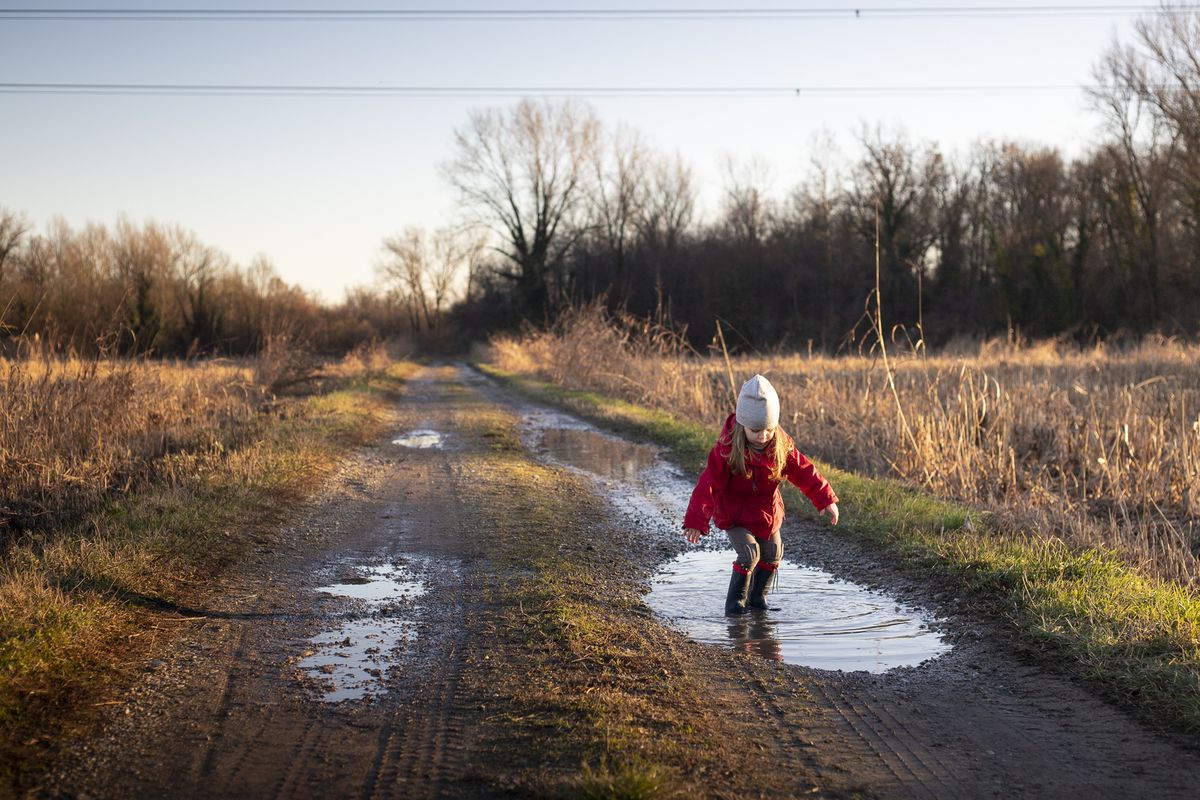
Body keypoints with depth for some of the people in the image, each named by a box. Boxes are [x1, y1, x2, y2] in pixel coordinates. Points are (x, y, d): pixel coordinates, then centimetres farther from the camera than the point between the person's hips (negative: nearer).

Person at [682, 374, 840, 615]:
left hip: (768, 512, 5)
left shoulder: (782, 447, -15)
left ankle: (757, 596, 33)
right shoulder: (726, 450, -27)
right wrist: (696, 521, -30)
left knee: (772, 554, 13)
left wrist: (826, 499, -10)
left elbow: (804, 472, -6)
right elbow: (709, 485, -27)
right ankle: (735, 600, -1)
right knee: (749, 553, -19)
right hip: (735, 514, -5)